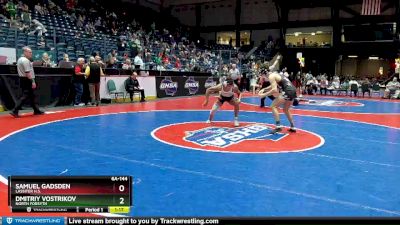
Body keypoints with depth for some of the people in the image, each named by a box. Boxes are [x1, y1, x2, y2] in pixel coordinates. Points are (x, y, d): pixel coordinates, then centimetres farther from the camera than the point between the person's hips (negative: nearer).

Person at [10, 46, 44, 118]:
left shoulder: (20, 59, 16)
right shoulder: (26, 60, -16)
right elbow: (28, 72, -23)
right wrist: (33, 81, -24)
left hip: (22, 79, 11)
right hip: (27, 80, -11)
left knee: (31, 96, 15)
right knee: (25, 96, -9)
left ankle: (36, 110, 23)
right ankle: (15, 111, -12)